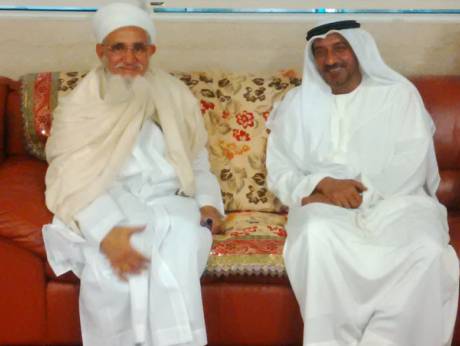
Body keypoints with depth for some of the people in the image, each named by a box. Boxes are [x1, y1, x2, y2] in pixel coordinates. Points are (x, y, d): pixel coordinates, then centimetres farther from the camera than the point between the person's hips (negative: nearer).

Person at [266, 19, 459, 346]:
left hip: (395, 200, 0)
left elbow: (410, 168, -5)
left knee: (428, 249, -33)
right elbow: (280, 174, 6)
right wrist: (324, 184, -14)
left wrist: (355, 194, -14)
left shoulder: (399, 93, 5)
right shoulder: (298, 103, 11)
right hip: (325, 204, 1)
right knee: (316, 235, -35)